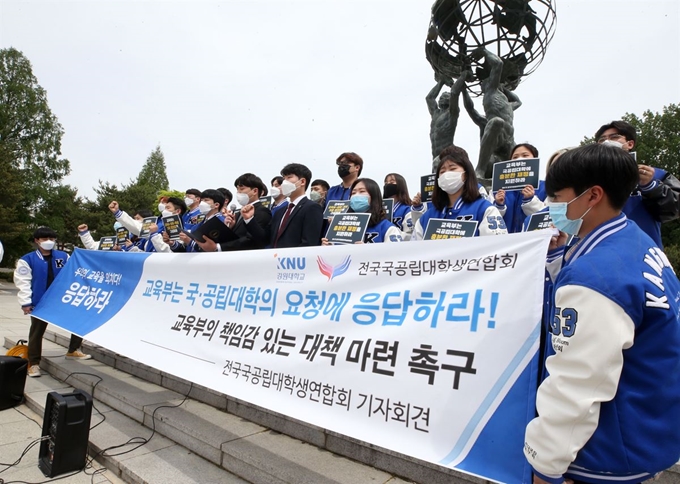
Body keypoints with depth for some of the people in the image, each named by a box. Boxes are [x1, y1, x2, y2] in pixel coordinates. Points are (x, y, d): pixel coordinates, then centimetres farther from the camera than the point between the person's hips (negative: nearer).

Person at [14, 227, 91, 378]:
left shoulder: (64, 257, 2)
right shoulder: (27, 260, -6)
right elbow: (23, 282, -7)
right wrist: (26, 303, -10)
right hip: (40, 303, -3)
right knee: (36, 332, 9)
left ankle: (73, 351, 25)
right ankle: (33, 363, 21)